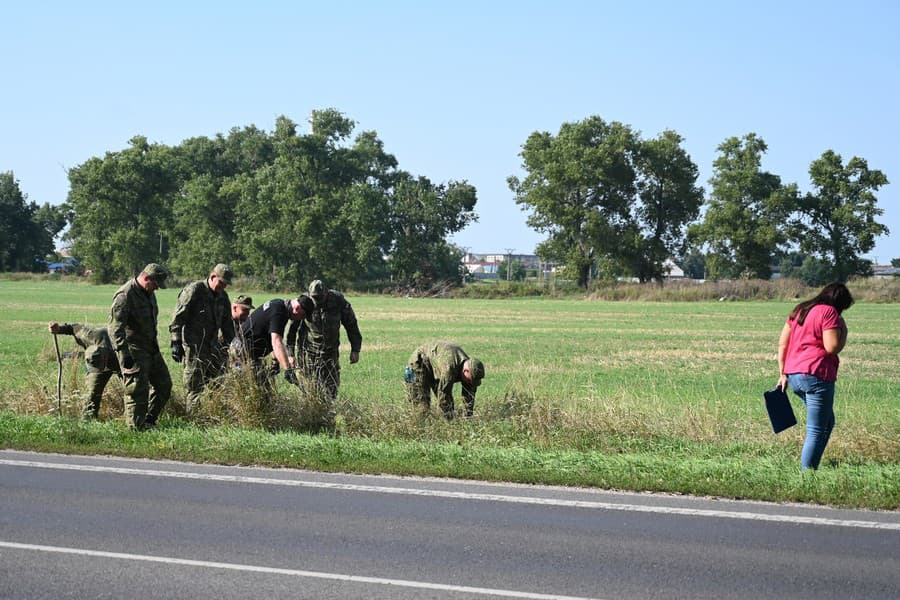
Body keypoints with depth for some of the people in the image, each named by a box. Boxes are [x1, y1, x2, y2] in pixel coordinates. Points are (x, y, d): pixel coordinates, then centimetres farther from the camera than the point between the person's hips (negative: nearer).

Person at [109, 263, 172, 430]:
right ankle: (137, 427, -1)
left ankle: (149, 421, 22)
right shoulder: (125, 295, -19)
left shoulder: (149, 294, 12)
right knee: (137, 390, -8)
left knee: (164, 385, 12)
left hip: (151, 348, 9)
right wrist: (124, 353, -31)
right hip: (133, 351, -9)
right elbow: (115, 327, -24)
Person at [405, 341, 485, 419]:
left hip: (437, 369, 7)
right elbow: (444, 392, -40)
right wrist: (449, 418, -36)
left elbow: (469, 394, -9)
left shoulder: (470, 366, -19)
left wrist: (468, 416, -11)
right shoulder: (449, 366, -44)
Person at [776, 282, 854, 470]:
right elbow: (832, 348, -15)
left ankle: (808, 469, 17)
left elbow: (782, 344, 17)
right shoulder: (829, 312, -7)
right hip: (817, 375, -9)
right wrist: (843, 331, 3)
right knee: (816, 431, -3)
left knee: (827, 422, 21)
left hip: (793, 376, 9)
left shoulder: (799, 311, 18)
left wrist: (783, 374, 19)